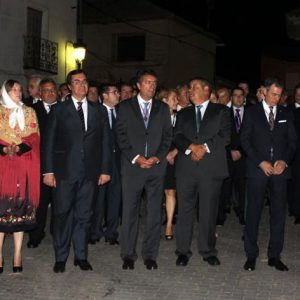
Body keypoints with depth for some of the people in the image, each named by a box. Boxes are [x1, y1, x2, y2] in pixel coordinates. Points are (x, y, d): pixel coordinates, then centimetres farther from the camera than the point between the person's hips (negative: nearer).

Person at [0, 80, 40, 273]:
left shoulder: (29, 113, 14)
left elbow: (34, 139, 5)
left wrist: (19, 148, -13)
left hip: (23, 165, 1)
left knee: (21, 207, 0)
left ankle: (18, 255, 4)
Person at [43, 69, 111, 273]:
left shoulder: (98, 111, 11)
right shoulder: (59, 110, 4)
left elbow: (105, 142, 10)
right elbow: (49, 142, 1)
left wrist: (105, 170, 4)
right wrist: (48, 171, -5)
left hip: (90, 172, 2)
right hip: (65, 170, -2)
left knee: (84, 215, 8)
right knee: (62, 214, 3)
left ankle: (81, 256, 18)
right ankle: (61, 258, 13)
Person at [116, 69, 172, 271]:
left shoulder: (163, 108, 13)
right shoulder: (126, 107, 7)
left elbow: (168, 135, 8)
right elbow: (121, 135, 1)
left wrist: (158, 157, -6)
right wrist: (135, 157, -9)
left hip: (156, 165, 2)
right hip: (132, 165, -1)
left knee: (155, 212, 2)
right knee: (130, 211, 0)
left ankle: (150, 255, 11)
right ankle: (128, 254, 10)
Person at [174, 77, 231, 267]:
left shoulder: (221, 111, 11)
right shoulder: (183, 114, 19)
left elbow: (225, 136, 0)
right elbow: (178, 137, 6)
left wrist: (205, 147, -11)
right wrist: (192, 147, -12)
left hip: (211, 167, -2)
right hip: (186, 167, 2)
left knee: (209, 210, 1)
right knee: (185, 210, 3)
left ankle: (208, 251, 11)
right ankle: (183, 250, 11)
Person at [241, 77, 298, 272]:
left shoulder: (286, 114, 11)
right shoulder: (252, 112, 4)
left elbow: (293, 141, 10)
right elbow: (245, 140, -1)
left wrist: (284, 161, -7)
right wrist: (260, 162, -10)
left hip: (280, 168, 2)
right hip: (257, 168, -2)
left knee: (279, 213, 3)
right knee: (253, 212, 0)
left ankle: (275, 255, 11)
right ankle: (251, 255, 9)